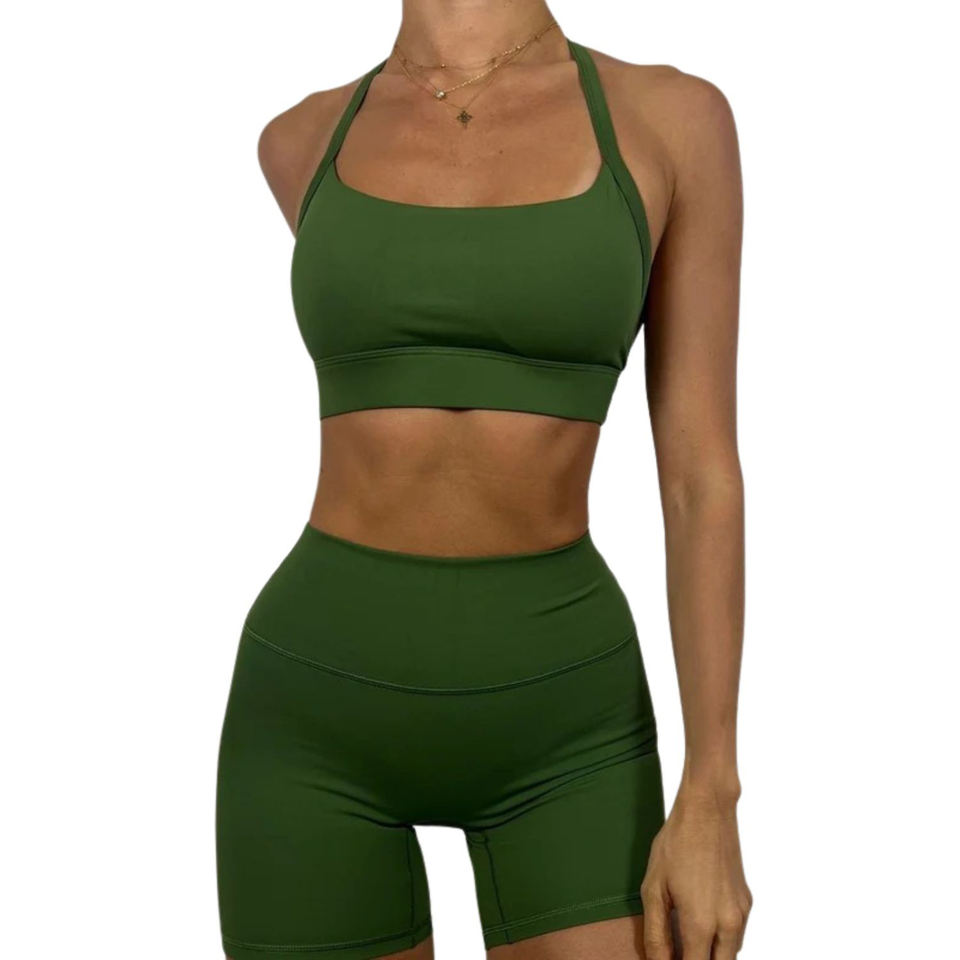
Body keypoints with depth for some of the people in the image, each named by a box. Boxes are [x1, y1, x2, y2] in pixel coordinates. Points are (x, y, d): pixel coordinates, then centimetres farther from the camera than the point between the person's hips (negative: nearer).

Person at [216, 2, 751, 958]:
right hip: (325, 711, 1)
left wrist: (710, 802, -8)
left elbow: (704, 476, -4)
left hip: (553, 721, -1)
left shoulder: (673, 120, -1)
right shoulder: (300, 145, 4)